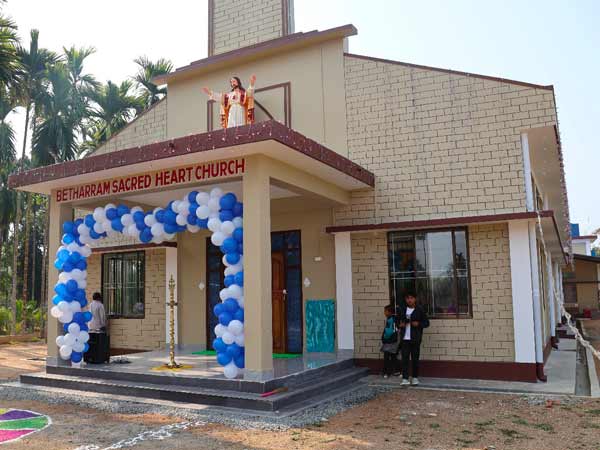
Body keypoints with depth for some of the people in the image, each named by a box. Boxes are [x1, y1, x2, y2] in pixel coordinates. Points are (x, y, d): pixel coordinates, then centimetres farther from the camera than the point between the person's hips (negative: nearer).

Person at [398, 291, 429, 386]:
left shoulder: (419, 310, -2)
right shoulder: (402, 309, 7)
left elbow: (426, 323, 1)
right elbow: (398, 320, 19)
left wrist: (418, 324, -16)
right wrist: (400, 324, -2)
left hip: (415, 338, -2)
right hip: (405, 338, 2)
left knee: (415, 358, 7)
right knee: (405, 358, -3)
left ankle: (415, 377, 21)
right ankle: (405, 379, -2)